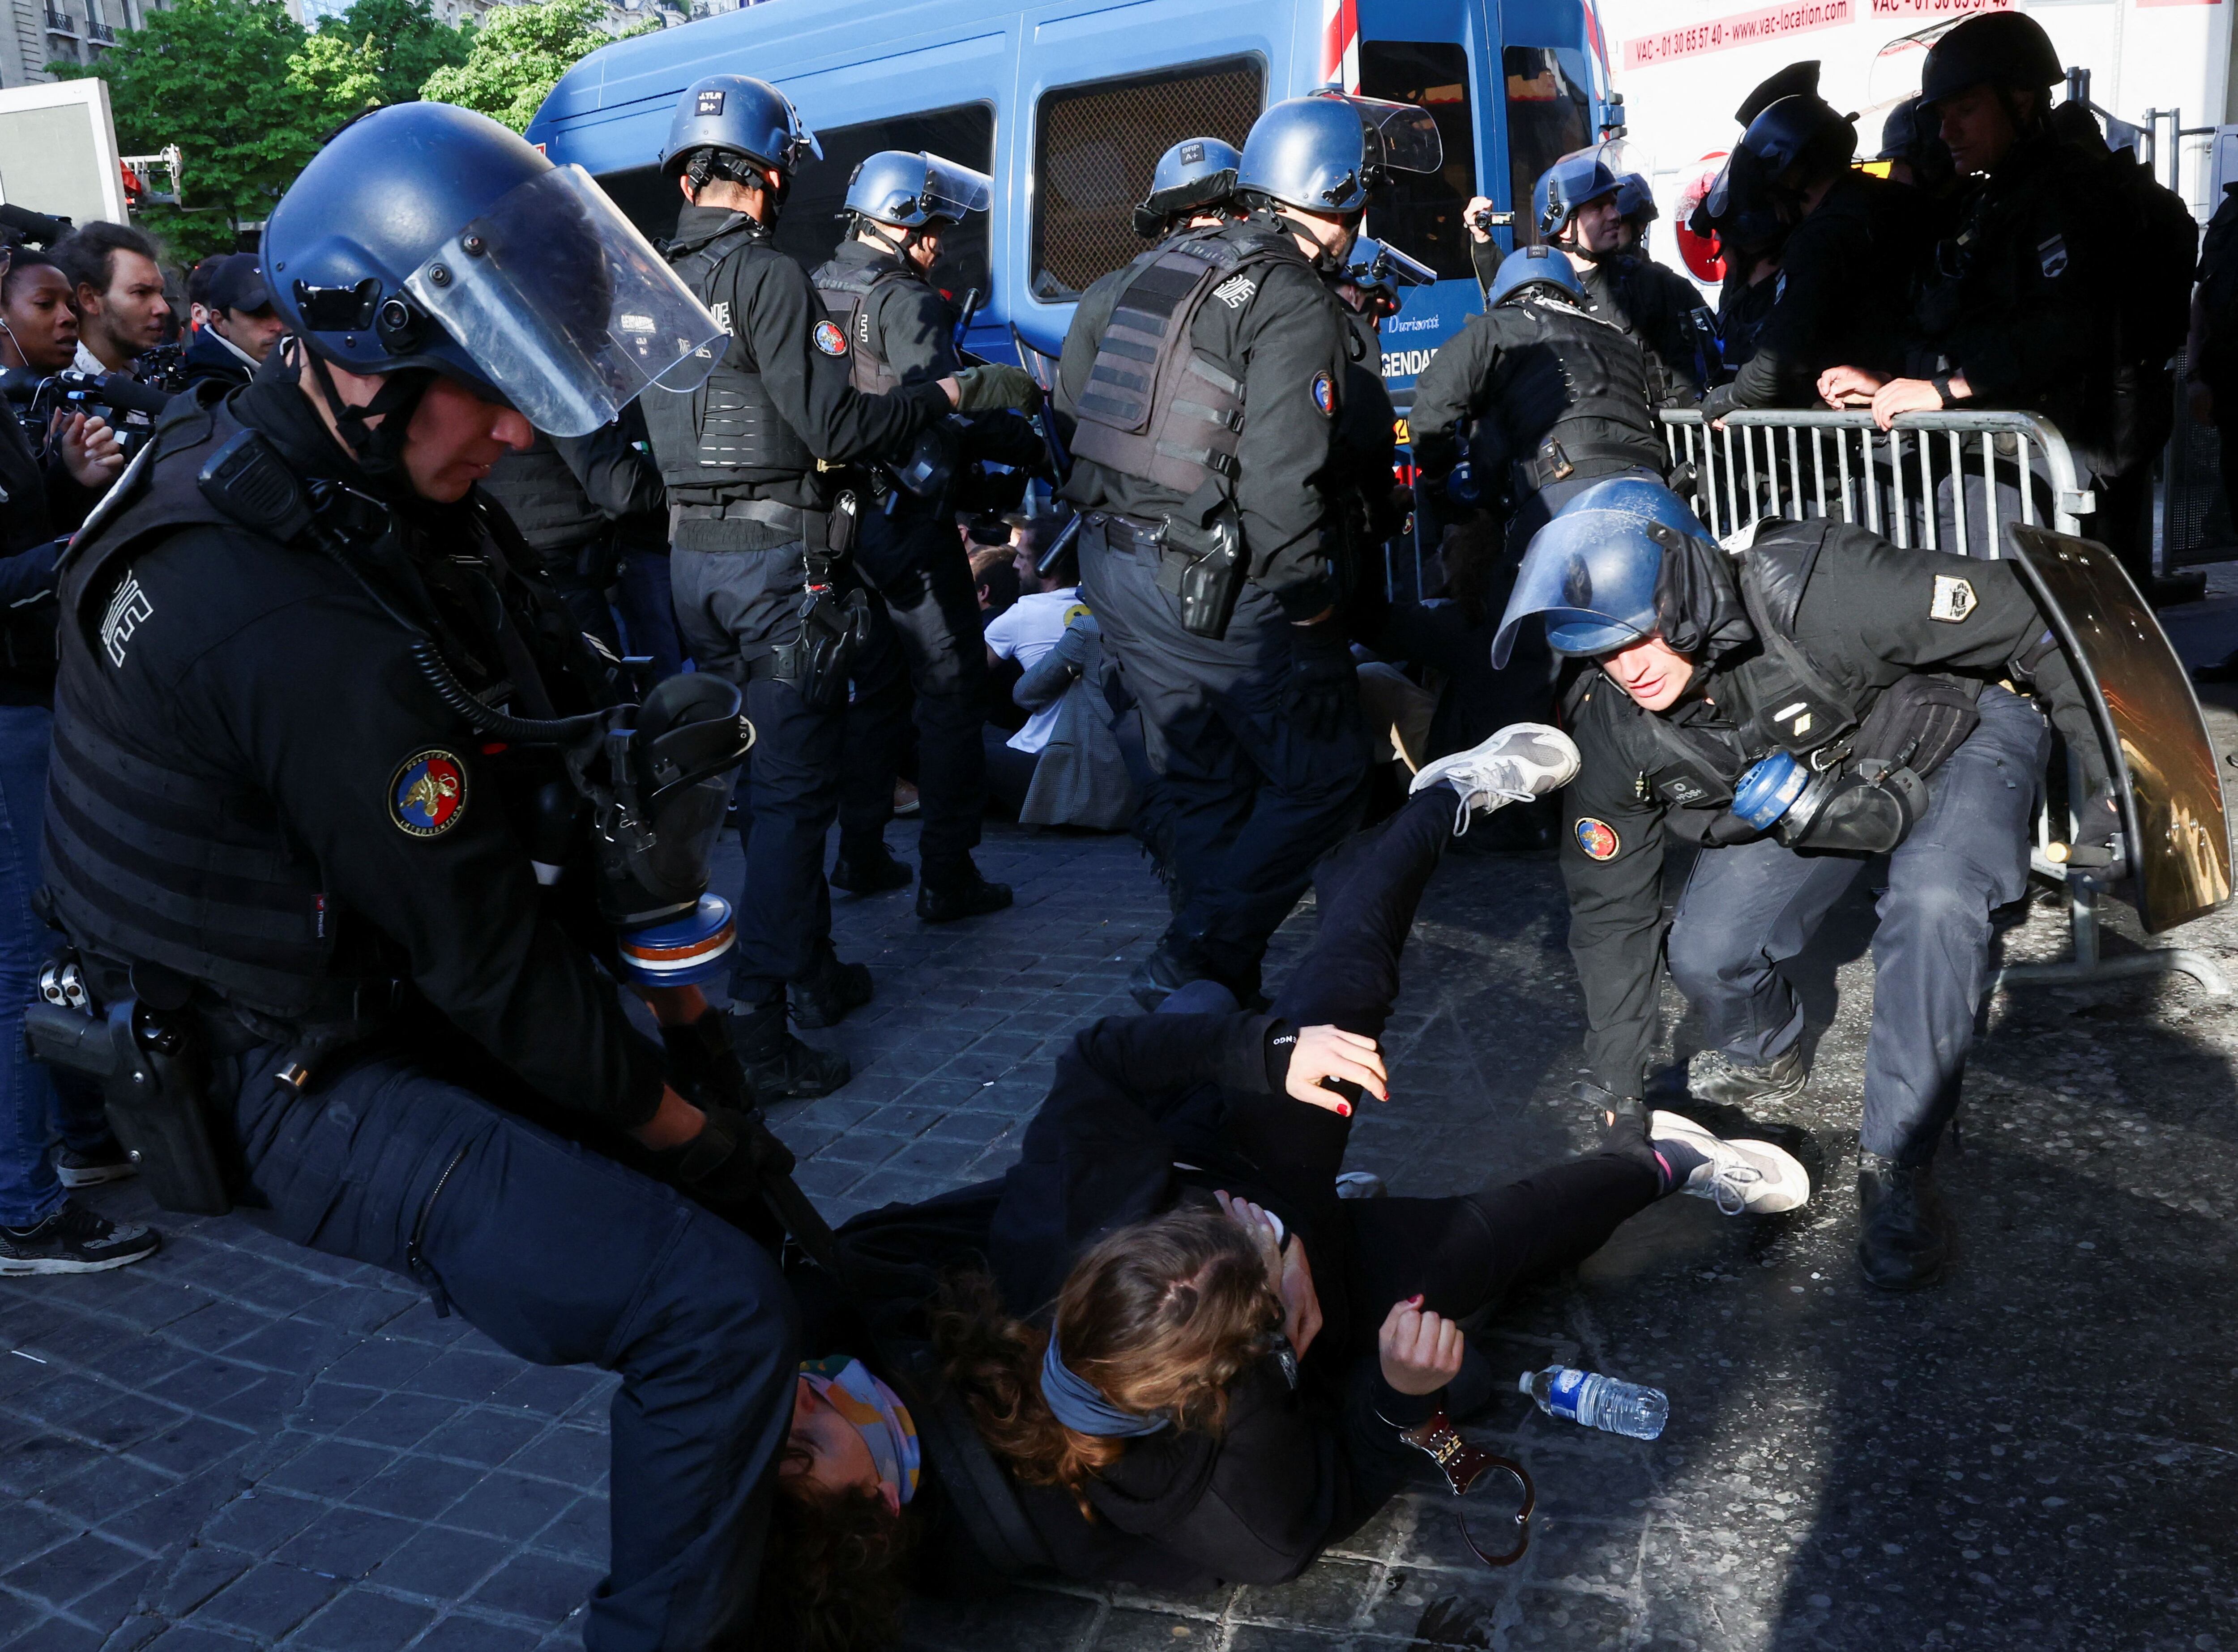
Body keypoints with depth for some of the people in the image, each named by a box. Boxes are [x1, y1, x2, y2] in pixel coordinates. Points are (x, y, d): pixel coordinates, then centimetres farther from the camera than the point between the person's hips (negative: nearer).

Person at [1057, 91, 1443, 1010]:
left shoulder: (1160, 267, 11)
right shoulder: (1299, 305, -14)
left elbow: (1073, 388, 18)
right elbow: (1281, 476, -22)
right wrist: (1312, 591, -10)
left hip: (1111, 559, 9)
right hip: (1218, 587, -8)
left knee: (1201, 779, 19)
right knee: (1323, 772, 5)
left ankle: (1214, 975, 26)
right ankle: (1196, 963, 1)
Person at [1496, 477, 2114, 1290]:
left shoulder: (1816, 588, -39)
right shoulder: (1607, 722, -22)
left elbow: (2029, 620, -26)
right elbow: (1611, 908, -9)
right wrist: (1613, 1082, -5)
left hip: (1955, 735, -3)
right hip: (1805, 795, 4)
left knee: (1932, 903, -32)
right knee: (1704, 955, -14)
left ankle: (1895, 1165, -17)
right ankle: (1765, 1060, 22)